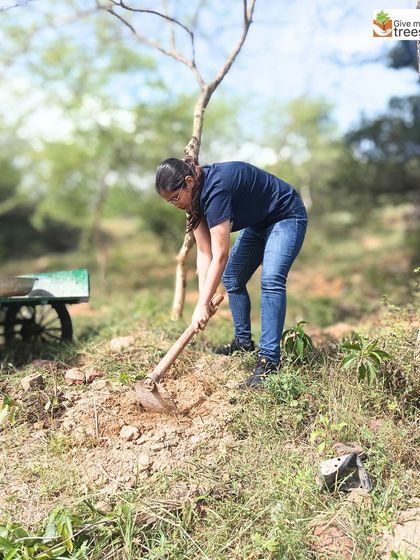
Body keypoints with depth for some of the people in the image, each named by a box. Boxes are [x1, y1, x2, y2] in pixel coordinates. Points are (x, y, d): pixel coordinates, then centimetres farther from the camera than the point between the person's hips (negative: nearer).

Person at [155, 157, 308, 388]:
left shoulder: (215, 189, -35)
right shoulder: (196, 196, -9)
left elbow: (220, 255, -36)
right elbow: (204, 253, -9)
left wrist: (203, 305, -34)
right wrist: (204, 298, -18)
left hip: (286, 218, -9)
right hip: (257, 222, 9)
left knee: (271, 280, -26)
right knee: (231, 279, 9)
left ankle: (269, 361, -25)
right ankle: (243, 342, 26)